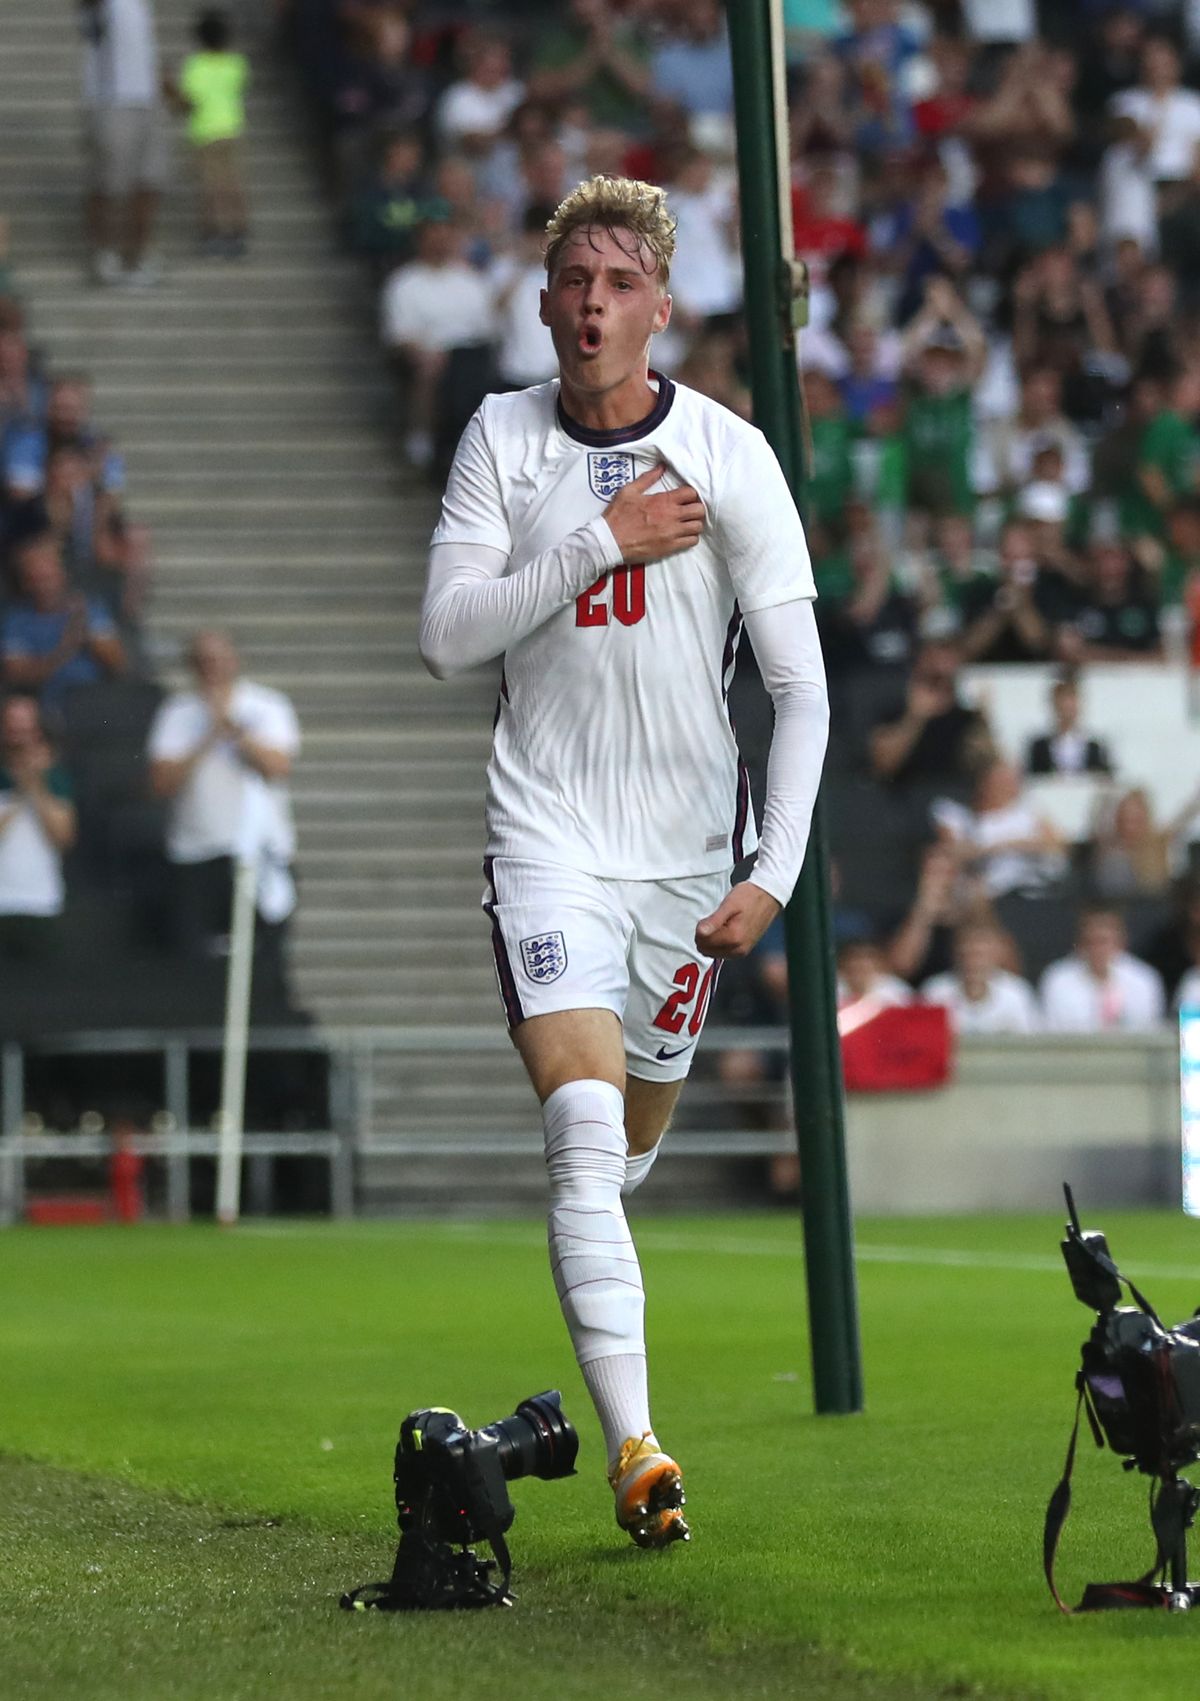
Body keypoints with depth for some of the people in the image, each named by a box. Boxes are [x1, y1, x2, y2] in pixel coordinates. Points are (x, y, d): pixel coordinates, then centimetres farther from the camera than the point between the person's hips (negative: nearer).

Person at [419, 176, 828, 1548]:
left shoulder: (728, 456, -7)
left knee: (635, 1134, 14)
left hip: (686, 843, 1)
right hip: (549, 832, -1)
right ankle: (634, 1449, -25)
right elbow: (446, 635, -8)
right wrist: (601, 543, -16)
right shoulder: (502, 440, 0)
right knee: (583, 1130, -19)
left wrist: (774, 874, -14)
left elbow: (801, 687, -6)